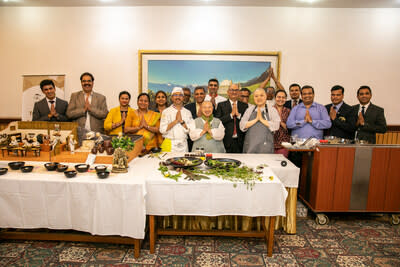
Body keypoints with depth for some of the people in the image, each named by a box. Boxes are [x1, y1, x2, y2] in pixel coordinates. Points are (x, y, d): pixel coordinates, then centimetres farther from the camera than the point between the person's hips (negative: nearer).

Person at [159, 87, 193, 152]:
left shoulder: (188, 112, 7)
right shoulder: (166, 111, 1)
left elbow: (189, 130, 0)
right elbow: (162, 130, -9)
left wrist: (181, 121, -13)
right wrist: (176, 120, -13)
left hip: (183, 145, 2)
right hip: (170, 145, -2)